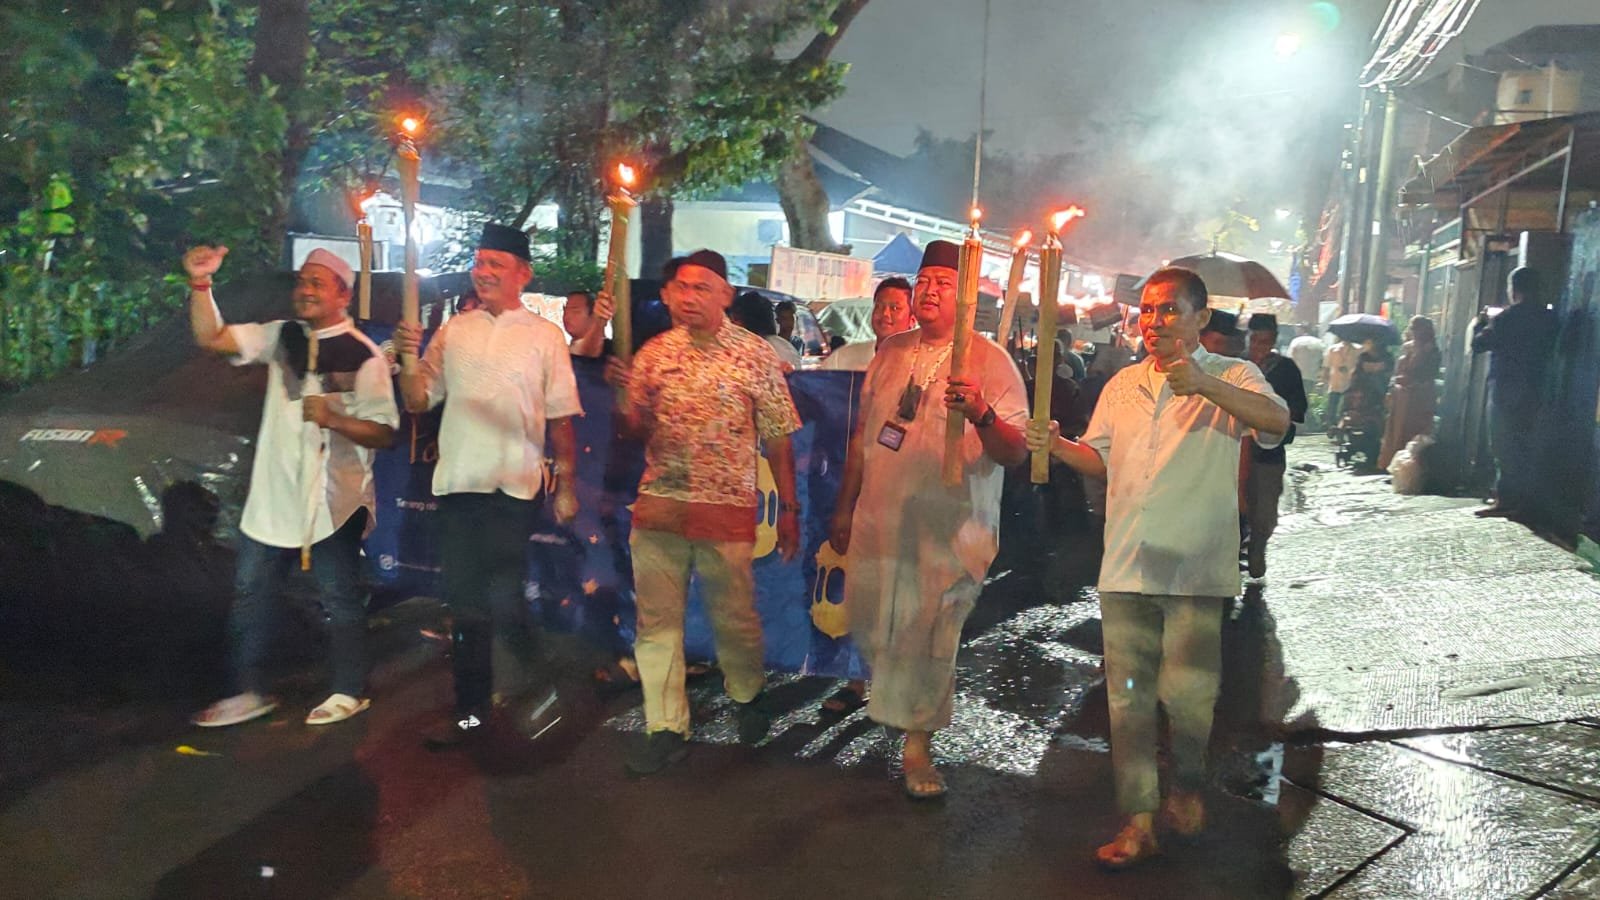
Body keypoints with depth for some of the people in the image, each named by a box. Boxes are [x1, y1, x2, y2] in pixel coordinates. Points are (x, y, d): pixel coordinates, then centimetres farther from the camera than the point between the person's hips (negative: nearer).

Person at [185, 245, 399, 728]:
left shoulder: (363, 356, -9)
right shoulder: (280, 337, 7)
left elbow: (383, 433, -12)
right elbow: (210, 337, 0)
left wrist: (332, 418, -26)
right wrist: (200, 283, -12)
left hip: (333, 498, -5)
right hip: (273, 493, 6)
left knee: (339, 598, 5)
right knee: (251, 593, 12)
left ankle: (349, 692, 20)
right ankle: (250, 691, 25)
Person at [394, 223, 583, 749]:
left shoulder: (544, 336, 2)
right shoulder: (452, 331, 11)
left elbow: (561, 419, 1)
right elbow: (419, 400, 9)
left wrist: (566, 486, -2)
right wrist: (407, 359, -9)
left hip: (515, 486, -4)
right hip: (457, 483, 4)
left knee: (502, 597, -13)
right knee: (464, 602, 10)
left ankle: (533, 692, 8)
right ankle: (471, 712, 23)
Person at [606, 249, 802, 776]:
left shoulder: (755, 355, -2)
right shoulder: (654, 352, 6)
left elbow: (778, 440, 0)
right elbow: (633, 431, 8)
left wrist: (789, 510, -2)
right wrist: (621, 393, -12)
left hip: (727, 511, -3)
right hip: (657, 509, 3)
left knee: (734, 617, 9)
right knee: (656, 621, 5)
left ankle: (748, 695, 37)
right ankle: (667, 729, 18)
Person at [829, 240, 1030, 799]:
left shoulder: (989, 360, -6)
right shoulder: (891, 352, 10)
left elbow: (1015, 453, -14)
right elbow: (863, 433, 17)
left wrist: (982, 415, -35)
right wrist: (845, 508, 17)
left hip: (948, 529, -5)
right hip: (878, 521, 5)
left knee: (929, 642, -1)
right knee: (870, 629, 14)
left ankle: (918, 743, 18)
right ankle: (885, 695, 43)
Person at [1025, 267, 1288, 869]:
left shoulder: (1232, 378, 0)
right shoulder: (1123, 385, 16)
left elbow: (1278, 421, -20)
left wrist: (1204, 385, -33)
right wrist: (1054, 445, 1)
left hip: (1195, 568, -4)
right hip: (1126, 565, 5)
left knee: (1187, 691, -6)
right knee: (1128, 695, 5)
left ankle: (1187, 785, 25)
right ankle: (1139, 823, 15)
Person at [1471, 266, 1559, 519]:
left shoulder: (1507, 318, -13)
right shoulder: (1549, 317, 7)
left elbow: (1478, 345, -8)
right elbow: (1546, 350, 19)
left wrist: (1479, 324, 11)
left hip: (1507, 390, -6)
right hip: (1533, 390, 7)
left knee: (1504, 446, -3)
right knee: (1523, 446, 12)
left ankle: (1506, 500, -2)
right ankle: (1522, 499, 15)